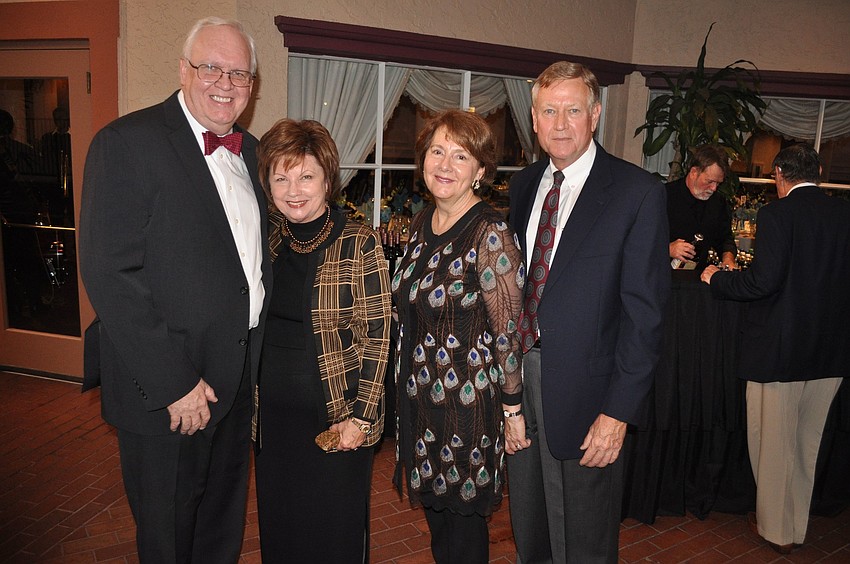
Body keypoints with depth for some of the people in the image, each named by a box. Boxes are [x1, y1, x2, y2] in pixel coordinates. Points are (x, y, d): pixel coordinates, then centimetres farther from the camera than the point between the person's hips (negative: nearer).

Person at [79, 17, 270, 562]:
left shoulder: (248, 150, 9)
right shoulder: (127, 143, -14)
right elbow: (109, 274, -20)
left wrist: (257, 360, 7)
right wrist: (173, 382, -21)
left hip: (240, 378, 7)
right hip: (164, 392, -6)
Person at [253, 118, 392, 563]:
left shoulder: (359, 244, -11)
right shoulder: (264, 241, 3)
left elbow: (376, 337, -11)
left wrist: (360, 416, -15)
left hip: (337, 416, -4)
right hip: (272, 416, 5)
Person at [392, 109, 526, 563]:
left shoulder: (491, 233, -18)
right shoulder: (420, 224, 5)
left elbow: (509, 331, -16)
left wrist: (513, 408, -13)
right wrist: (408, 382, 15)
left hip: (467, 402, -7)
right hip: (418, 396, 7)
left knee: (462, 519, 10)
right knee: (434, 511, 21)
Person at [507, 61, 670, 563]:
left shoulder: (638, 192, -11)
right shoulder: (524, 185, 7)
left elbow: (645, 310, -14)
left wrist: (620, 410, -17)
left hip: (583, 391, -5)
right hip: (516, 375, 5)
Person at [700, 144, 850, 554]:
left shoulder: (776, 214, -15)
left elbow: (763, 280, -23)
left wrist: (716, 279, -5)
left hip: (780, 349, -5)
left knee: (774, 443, 11)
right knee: (808, 443, 19)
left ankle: (776, 529, 26)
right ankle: (797, 527, 34)